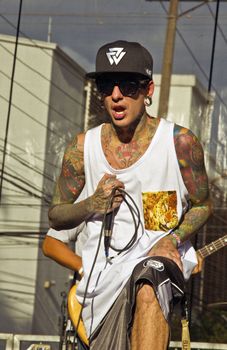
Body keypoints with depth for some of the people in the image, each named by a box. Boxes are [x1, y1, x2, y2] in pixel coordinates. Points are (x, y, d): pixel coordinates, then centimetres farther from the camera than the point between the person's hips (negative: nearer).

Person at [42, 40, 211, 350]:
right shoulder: (83, 147, 4)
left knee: (147, 288, -39)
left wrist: (172, 240, -11)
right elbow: (56, 216, 14)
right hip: (101, 273, 3)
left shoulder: (180, 142, -3)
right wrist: (92, 205, -8)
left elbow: (202, 206, 10)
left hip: (156, 259, -3)